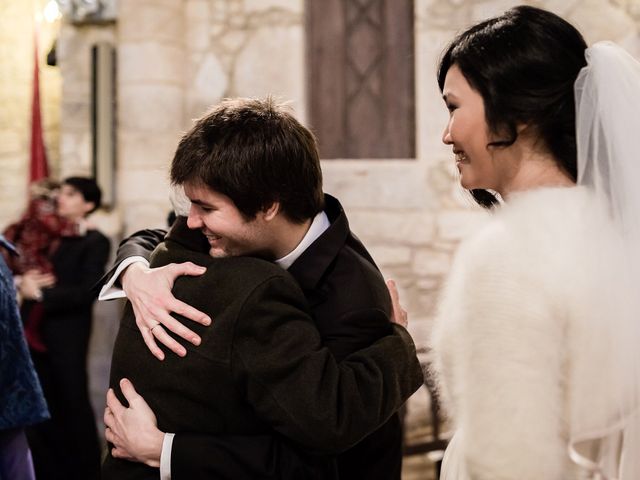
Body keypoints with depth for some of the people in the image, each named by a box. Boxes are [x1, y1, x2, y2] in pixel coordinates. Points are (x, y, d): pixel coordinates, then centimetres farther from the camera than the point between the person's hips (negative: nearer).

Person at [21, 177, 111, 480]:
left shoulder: (95, 242, -3)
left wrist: (40, 293, -16)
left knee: (73, 405, 4)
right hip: (34, 331, 6)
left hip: (67, 336, -5)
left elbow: (86, 293, -13)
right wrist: (26, 280, -11)